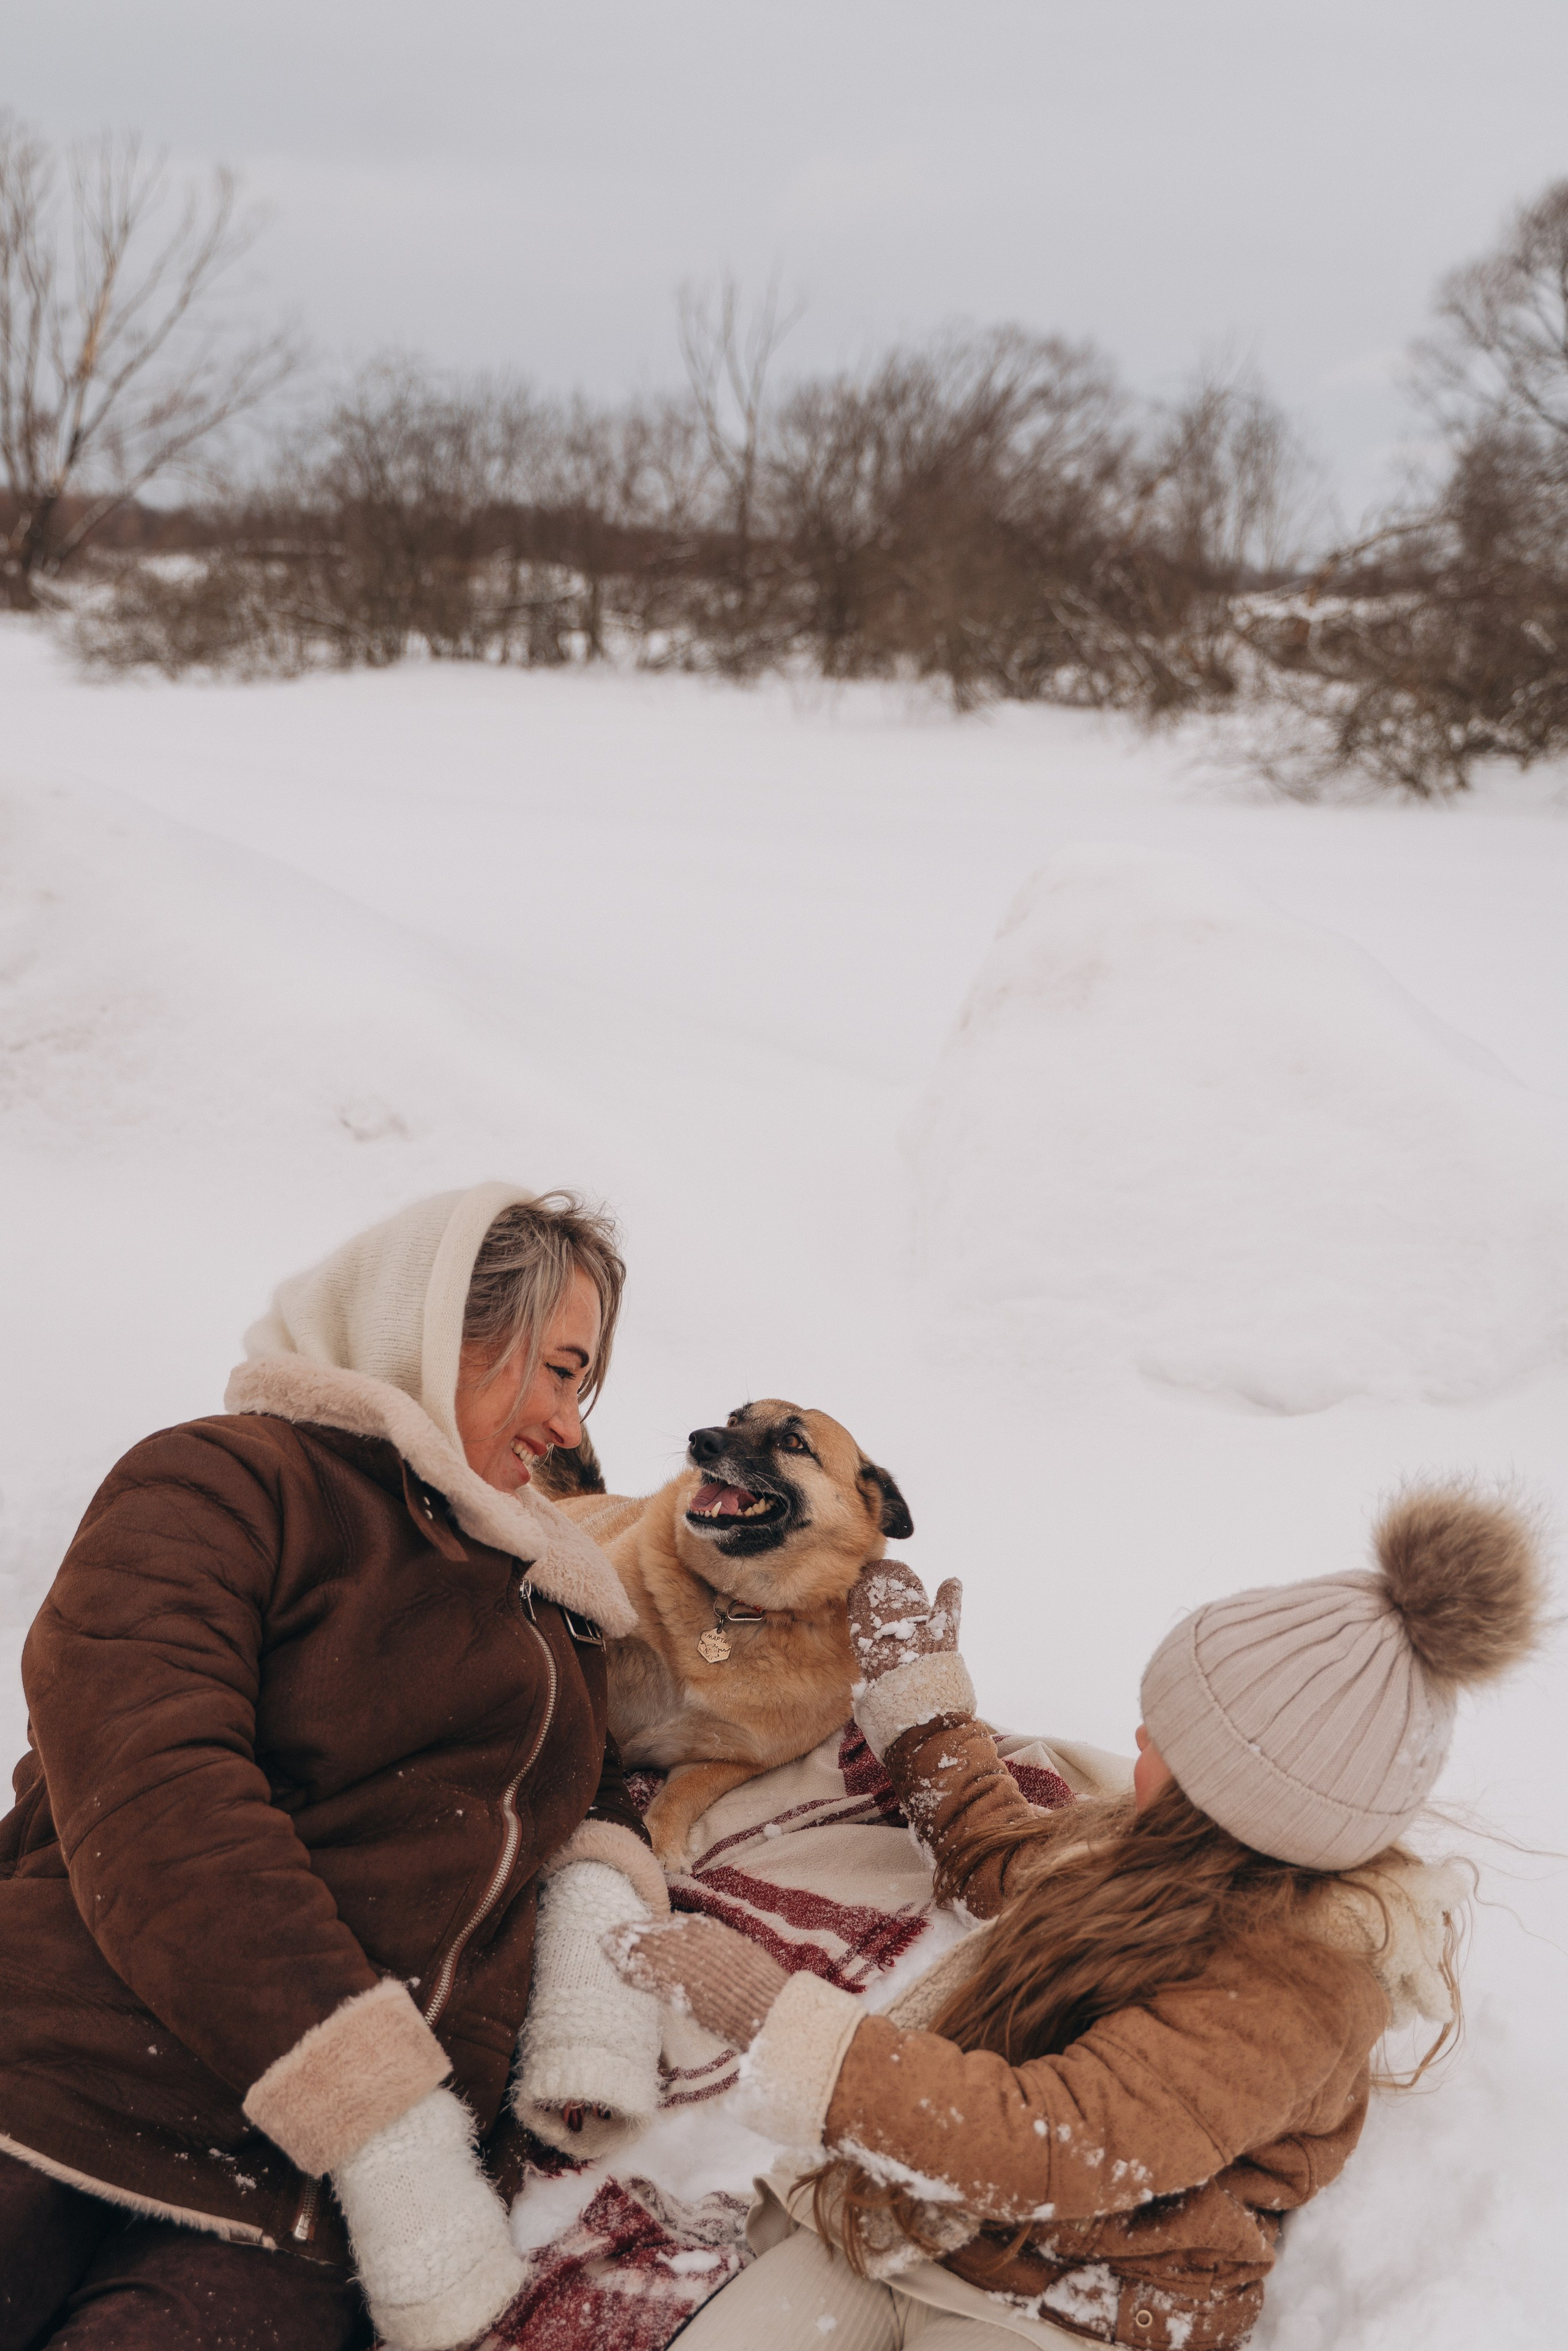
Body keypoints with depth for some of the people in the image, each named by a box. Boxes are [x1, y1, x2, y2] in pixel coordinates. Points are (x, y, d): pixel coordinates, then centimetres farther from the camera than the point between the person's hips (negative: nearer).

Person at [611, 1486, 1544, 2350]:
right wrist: (921, 1685, 25)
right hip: (896, 2219, 7)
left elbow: (1049, 2149, -31)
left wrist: (768, 2014, -32)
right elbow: (997, 1854, 26)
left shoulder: (1291, 1983, -23)